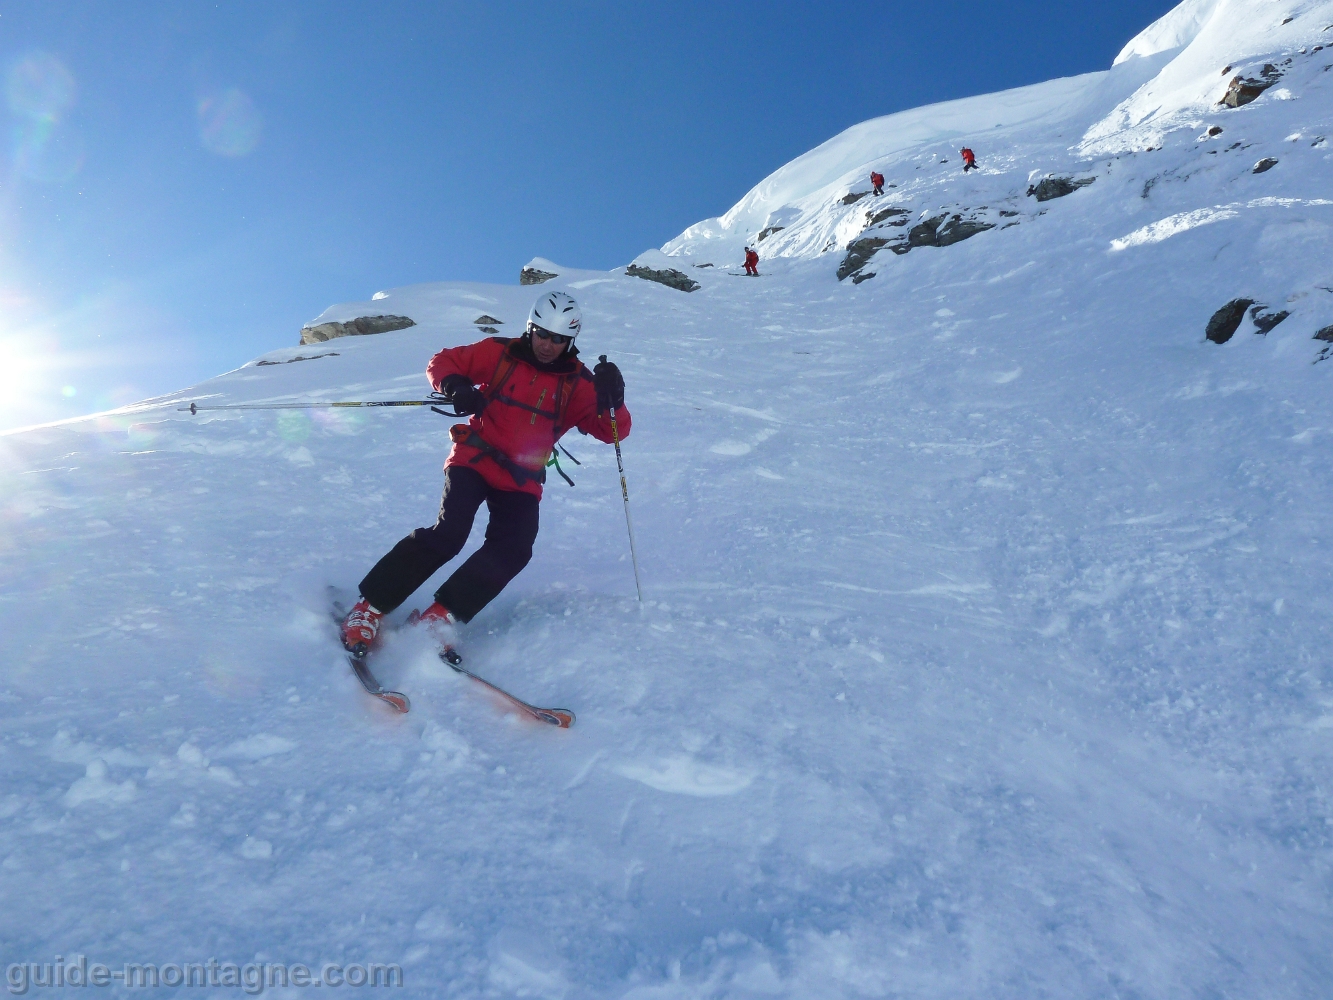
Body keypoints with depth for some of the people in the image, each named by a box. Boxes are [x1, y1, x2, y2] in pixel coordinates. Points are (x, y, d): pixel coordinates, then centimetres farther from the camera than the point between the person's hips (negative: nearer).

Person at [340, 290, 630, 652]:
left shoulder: (577, 383, 1)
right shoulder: (499, 352, -1)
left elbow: (612, 431, -6)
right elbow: (442, 362, 4)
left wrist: (611, 400, -27)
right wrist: (454, 387, -19)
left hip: (521, 480, 2)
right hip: (474, 460, -2)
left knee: (512, 549, -20)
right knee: (448, 534, -21)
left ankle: (439, 615, -10)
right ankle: (370, 606, -8)